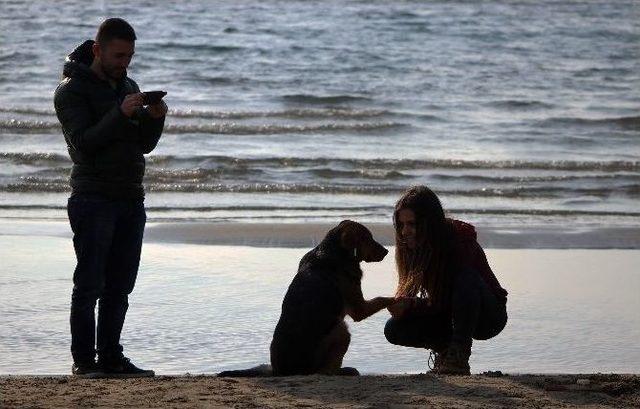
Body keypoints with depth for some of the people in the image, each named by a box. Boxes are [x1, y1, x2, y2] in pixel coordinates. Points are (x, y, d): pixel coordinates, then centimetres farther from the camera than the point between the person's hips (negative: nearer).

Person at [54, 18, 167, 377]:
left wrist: (155, 118, -5)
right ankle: (84, 361, -1)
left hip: (131, 200, 7)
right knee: (90, 285, -5)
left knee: (120, 287, 7)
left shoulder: (128, 86, 16)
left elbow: (144, 145, 14)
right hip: (94, 198, -7)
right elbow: (84, 142, -17)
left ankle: (111, 358, 12)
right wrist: (120, 115, -25)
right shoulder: (72, 89, -5)